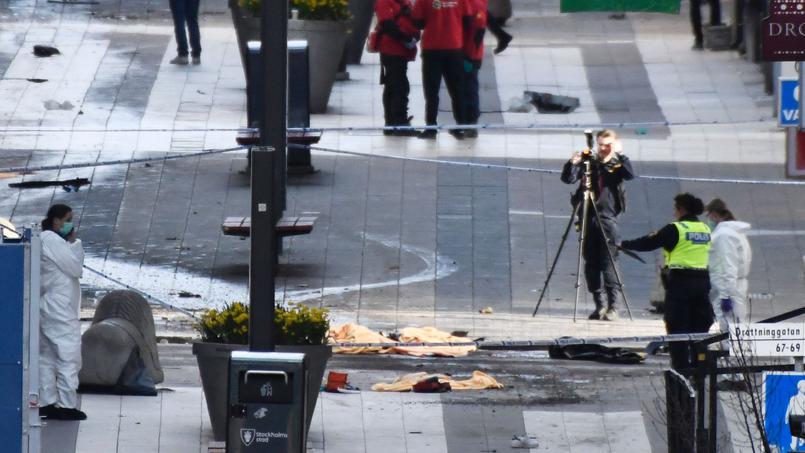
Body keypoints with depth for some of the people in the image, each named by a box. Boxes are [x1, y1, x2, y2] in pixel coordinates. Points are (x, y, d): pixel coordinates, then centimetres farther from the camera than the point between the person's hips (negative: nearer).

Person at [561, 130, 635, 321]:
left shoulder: (617, 166, 5)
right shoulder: (589, 165, 11)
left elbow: (630, 174, -14)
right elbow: (568, 179, 2)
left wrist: (621, 155, -23)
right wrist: (572, 163, -17)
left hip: (607, 220, -4)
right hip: (588, 219, 4)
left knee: (609, 265, -10)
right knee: (591, 265, 5)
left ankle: (613, 307, -10)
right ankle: (599, 305, 12)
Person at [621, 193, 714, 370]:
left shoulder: (675, 229, -9)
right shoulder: (705, 229, 9)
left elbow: (649, 244, -3)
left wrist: (624, 244, 9)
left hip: (680, 282, -6)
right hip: (702, 281, 6)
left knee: (677, 329, 0)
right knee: (699, 328, 10)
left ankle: (681, 367, -3)